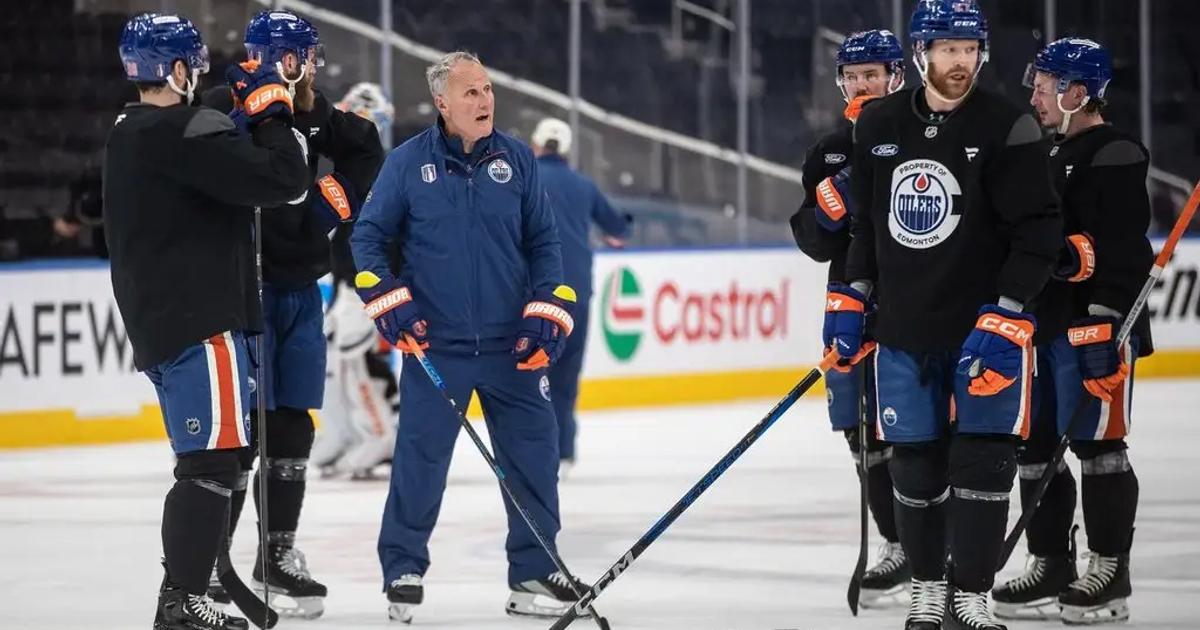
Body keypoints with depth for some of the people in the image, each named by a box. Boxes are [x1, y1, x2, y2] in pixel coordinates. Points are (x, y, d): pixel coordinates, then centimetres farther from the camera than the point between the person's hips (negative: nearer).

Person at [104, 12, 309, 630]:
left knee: (205, 464, 16)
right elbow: (282, 179, -21)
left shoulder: (129, 135, 17)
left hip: (159, 324, 10)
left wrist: (244, 111, 11)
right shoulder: (183, 133, -16)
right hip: (201, 324, -10)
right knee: (212, 463, -11)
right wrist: (273, 111, -5)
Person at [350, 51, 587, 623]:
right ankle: (402, 569, 11)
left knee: (533, 455, 4)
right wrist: (388, 302, -8)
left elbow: (544, 243, 8)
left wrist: (546, 315, -1)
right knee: (420, 459, -2)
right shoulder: (408, 163, -2)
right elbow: (368, 236, 3)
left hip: (512, 346, 2)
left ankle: (534, 573, 15)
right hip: (435, 344, -2)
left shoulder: (516, 161, 4)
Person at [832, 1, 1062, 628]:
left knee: (983, 460, -6)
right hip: (903, 325, 3)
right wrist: (849, 299, 11)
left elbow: (1038, 233, -11)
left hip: (986, 326, -3)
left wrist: (1003, 319, -18)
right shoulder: (878, 125, 5)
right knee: (915, 462, 6)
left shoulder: (1008, 129, -9)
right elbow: (864, 222, 17)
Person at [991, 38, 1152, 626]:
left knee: (1095, 444, -7)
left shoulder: (1114, 154, -11)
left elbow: (1120, 246, -19)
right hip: (1043, 322, 10)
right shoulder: (1049, 155, 20)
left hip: (1095, 322, -10)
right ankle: (1051, 568, 17)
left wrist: (1105, 321, -24)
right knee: (1034, 445, 10)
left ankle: (1111, 574, -2)